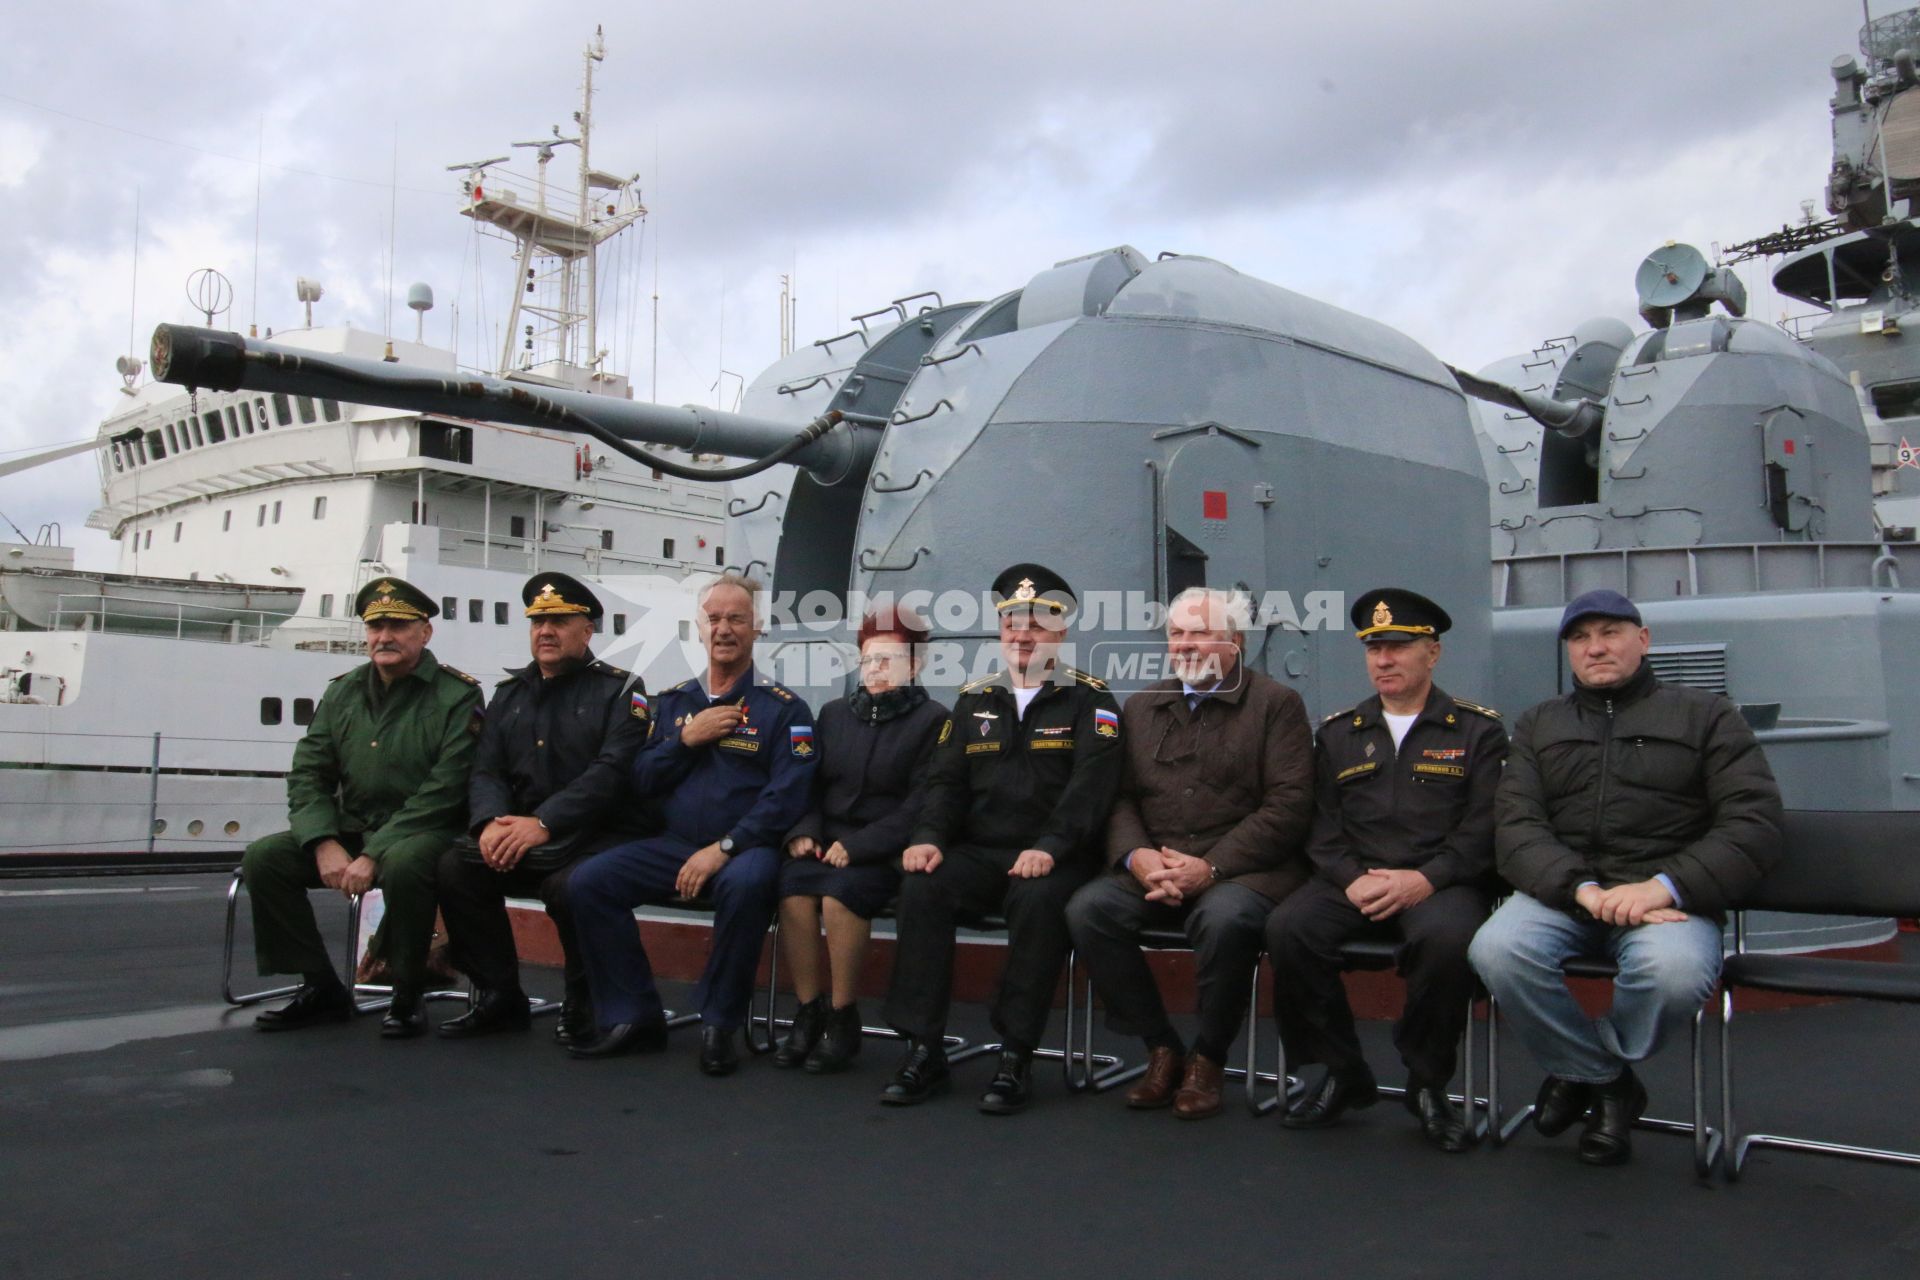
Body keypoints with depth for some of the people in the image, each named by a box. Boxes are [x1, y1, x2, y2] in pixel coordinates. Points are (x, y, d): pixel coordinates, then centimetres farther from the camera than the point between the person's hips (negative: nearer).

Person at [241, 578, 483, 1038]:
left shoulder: (457, 696, -9)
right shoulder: (342, 693, 10)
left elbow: (443, 791, -17)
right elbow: (307, 774, 6)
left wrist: (374, 855, -23)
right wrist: (325, 844, -13)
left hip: (424, 833, -6)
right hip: (352, 831, 6)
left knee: (404, 863, -38)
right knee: (262, 857, -12)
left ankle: (408, 997, -17)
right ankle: (321, 988, 0)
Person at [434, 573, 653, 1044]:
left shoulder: (620, 690, -2)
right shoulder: (509, 693, 17)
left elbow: (611, 772, -16)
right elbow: (487, 771, 8)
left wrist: (543, 824, -25)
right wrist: (491, 823, -16)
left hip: (599, 837, -5)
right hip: (521, 836, 6)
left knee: (571, 885, -35)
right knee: (455, 865, -20)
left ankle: (582, 1004, -9)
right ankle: (498, 996, -4)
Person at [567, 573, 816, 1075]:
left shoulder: (783, 709, 0)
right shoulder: (672, 703, 15)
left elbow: (785, 798, -11)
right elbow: (642, 781, 8)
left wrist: (723, 849, -20)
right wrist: (686, 738, -7)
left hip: (743, 848, -5)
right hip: (672, 845, 5)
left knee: (746, 884, -38)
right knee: (588, 882, -16)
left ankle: (719, 1025, -19)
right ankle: (632, 1018, -5)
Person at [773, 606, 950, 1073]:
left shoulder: (932, 720, 1)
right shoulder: (834, 713, 18)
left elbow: (920, 803, -8)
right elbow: (810, 783, 17)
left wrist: (857, 846, -16)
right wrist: (805, 831, -4)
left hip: (885, 854, -4)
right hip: (825, 843, 4)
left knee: (840, 891, -33)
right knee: (793, 884, -27)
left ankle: (843, 1018, -17)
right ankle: (807, 1012, -14)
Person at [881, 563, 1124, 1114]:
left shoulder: (1089, 702, 4)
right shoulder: (975, 701, 18)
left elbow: (1091, 785, -11)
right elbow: (947, 781, 11)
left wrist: (1049, 848, -26)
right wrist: (929, 836, -9)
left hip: (1052, 860, -3)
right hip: (977, 853, 4)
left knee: (1040, 900, -36)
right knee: (921, 886, -25)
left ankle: (1016, 1057, -25)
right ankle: (923, 1049, -19)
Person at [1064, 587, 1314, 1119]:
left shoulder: (1276, 704, 3)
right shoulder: (1142, 706, 18)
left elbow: (1287, 806, -7)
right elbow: (1120, 796, 13)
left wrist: (1209, 867, -17)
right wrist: (1135, 854, -10)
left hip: (1242, 870, -4)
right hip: (1151, 868, 4)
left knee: (1225, 917, -37)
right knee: (1088, 909, -24)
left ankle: (1207, 1060, -10)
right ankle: (1161, 1049, -5)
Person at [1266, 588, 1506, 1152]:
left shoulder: (1478, 730, 8)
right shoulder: (1338, 732, 17)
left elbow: (1484, 828, -2)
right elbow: (1322, 825, 10)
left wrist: (1423, 879, -17)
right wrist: (1353, 879, -10)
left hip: (1440, 883, -2)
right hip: (1352, 882, 3)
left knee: (1446, 936, -37)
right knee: (1288, 928, -27)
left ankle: (1427, 1083, -11)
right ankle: (1343, 1074, -7)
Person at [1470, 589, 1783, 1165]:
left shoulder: (1705, 715, 14)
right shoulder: (1538, 725, 19)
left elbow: (1755, 821, 1)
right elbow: (1517, 828, 5)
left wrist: (1664, 886, -16)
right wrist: (1584, 890, -16)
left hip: (1668, 896, -2)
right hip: (1562, 892, 2)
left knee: (1674, 968, -36)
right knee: (1497, 950, -31)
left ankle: (1583, 1070, -2)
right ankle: (1608, 1082, -3)